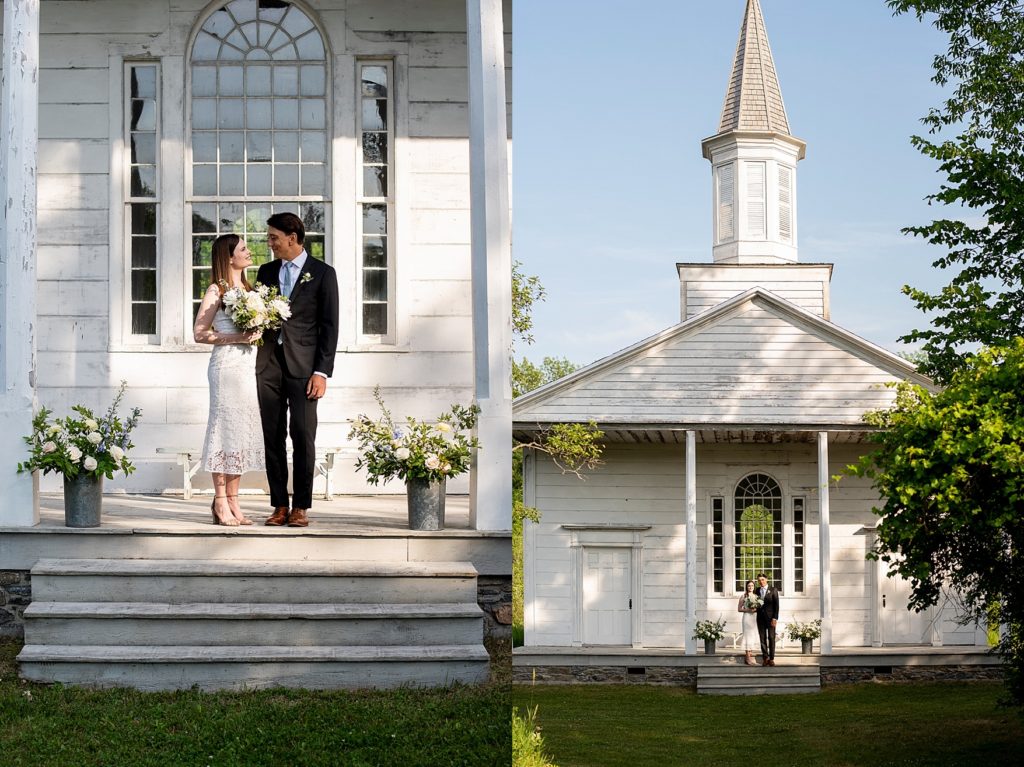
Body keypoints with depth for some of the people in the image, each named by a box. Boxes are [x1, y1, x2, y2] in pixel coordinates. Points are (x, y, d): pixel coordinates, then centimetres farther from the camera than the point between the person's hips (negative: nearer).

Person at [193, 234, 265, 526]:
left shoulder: (248, 288, 15)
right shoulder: (216, 291, -5)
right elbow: (199, 333, -8)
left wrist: (258, 334, 5)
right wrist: (236, 338, -16)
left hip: (249, 366, 7)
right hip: (227, 365, -7)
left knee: (242, 430, 7)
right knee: (225, 429, -5)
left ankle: (233, 501, 13)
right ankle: (221, 503, 0)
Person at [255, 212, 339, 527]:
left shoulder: (322, 273, 2)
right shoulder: (266, 272, 16)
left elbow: (329, 326, -2)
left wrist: (322, 372, -8)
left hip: (303, 366, -4)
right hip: (269, 364, 4)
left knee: (303, 437, -5)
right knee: (273, 438, 3)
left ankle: (301, 507, 1)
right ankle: (280, 506, 8)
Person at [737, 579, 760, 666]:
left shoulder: (756, 596, 12)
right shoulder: (743, 597, 1)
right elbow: (739, 609, 0)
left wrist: (756, 609, -6)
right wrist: (747, 610, -15)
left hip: (755, 617, 5)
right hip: (747, 617, -5)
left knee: (753, 636, 4)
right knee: (748, 636, -8)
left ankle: (750, 654, 10)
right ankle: (748, 658, -9)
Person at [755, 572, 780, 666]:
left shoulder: (773, 590, 0)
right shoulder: (757, 591, 11)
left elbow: (776, 605, -4)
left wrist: (775, 618, -11)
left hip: (770, 617, -3)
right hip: (760, 618, 3)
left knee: (771, 638, 0)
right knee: (762, 638, 1)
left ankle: (771, 658, 4)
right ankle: (765, 658, 5)